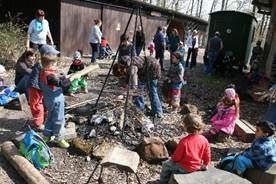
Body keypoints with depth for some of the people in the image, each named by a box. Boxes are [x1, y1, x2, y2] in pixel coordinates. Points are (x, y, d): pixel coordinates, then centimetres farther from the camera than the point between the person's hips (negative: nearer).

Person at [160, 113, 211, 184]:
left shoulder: (184, 141, -30)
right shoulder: (204, 140, -15)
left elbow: (176, 157, -18)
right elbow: (207, 154, 0)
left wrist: (173, 159, 5)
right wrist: (205, 165, 19)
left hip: (184, 169, -6)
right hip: (197, 167, 7)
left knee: (165, 165, 14)